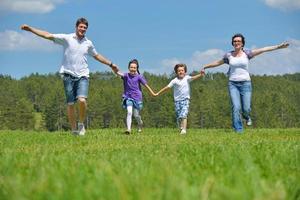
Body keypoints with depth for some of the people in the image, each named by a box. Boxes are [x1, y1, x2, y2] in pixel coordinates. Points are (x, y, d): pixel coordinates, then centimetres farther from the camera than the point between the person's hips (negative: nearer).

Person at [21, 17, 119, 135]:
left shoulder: (88, 43, 11)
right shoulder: (67, 38, 1)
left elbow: (97, 56, 28)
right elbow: (48, 35, -3)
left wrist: (110, 64, 33)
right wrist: (30, 29, -9)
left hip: (82, 76, 1)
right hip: (69, 75, -1)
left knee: (82, 100, -19)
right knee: (70, 104, 0)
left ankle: (81, 124, 4)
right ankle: (74, 130, 12)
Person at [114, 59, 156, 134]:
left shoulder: (139, 77, -6)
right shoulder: (126, 75, -5)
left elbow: (146, 85, 1)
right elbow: (119, 74, -24)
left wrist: (153, 94, 5)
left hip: (137, 98, 0)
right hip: (128, 97, 0)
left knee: (136, 115, 5)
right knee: (129, 112, -17)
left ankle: (140, 123, 37)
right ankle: (128, 129, -15)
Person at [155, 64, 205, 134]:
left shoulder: (187, 78, 4)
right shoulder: (175, 81, 1)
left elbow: (193, 77, -13)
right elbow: (167, 87, 3)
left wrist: (200, 75, -32)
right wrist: (158, 93, 2)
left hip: (185, 100, -1)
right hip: (177, 100, 1)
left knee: (183, 115, -17)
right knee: (178, 117, 3)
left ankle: (184, 130, -21)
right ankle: (181, 129, 20)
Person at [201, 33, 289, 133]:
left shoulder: (247, 53, 2)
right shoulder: (228, 55, 6)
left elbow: (263, 49, -4)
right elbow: (217, 62, 22)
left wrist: (278, 46, -10)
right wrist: (205, 67, 30)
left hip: (245, 83, -1)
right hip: (233, 84, 1)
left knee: (246, 108, -4)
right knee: (236, 107, -11)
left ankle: (247, 117, 34)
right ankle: (238, 131, -2)